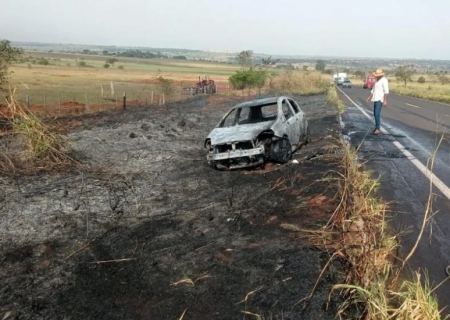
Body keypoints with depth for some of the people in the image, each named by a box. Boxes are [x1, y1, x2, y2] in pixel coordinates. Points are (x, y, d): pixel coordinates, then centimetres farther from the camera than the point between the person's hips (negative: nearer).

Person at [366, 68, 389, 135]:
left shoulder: (384, 80, -10)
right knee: (375, 114, 10)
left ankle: (378, 129, -15)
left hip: (380, 99, -9)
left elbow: (386, 91, -17)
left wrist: (385, 101, -24)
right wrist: (370, 96, 13)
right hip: (375, 99, 9)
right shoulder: (377, 80, 17)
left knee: (377, 114, -16)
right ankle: (376, 128, 19)